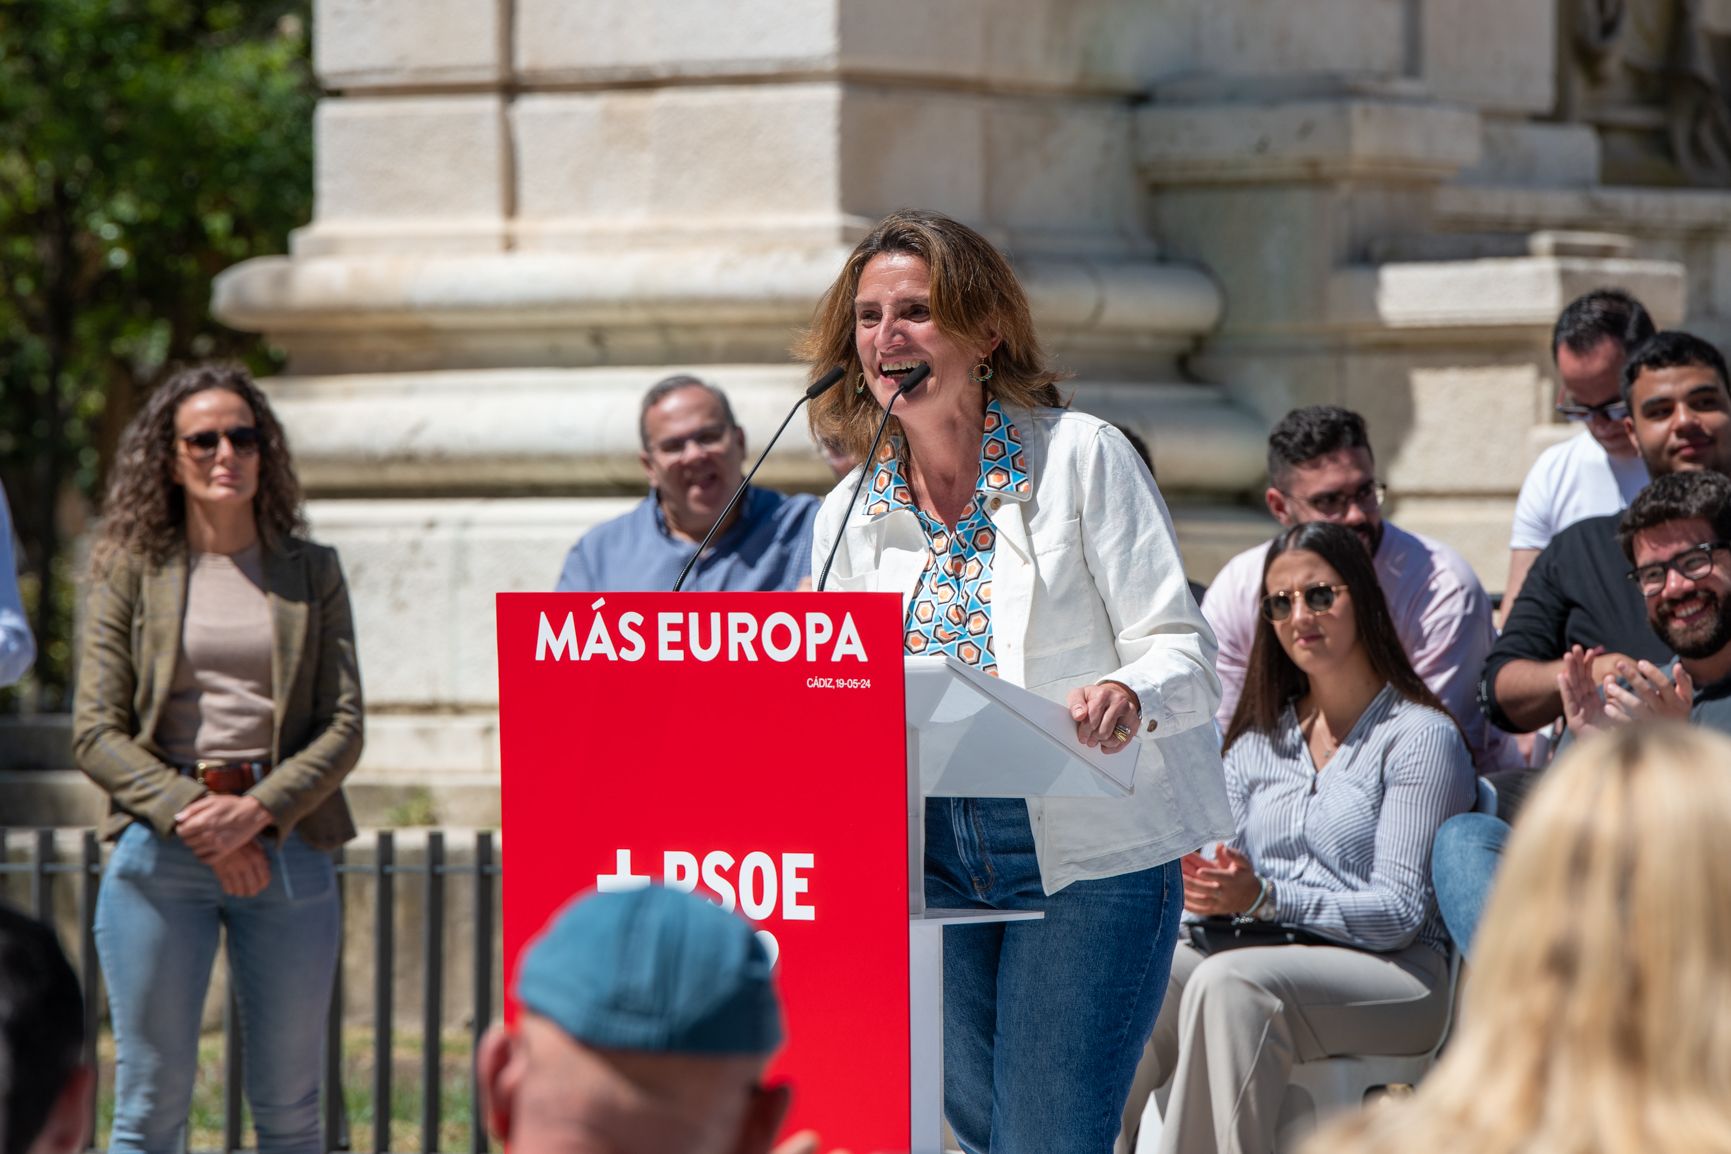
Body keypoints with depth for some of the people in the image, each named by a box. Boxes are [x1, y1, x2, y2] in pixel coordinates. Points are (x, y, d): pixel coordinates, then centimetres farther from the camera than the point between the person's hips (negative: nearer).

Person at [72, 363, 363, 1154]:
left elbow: (344, 726, 3)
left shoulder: (311, 572, 10)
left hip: (287, 846, 1)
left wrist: (256, 811, -13)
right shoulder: (130, 570, 6)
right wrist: (193, 815, -13)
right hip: (159, 850, -1)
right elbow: (95, 733, 0)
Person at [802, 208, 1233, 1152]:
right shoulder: (848, 516, 9)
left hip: (1087, 855, -5)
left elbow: (1181, 649, -9)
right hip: (932, 859, 5)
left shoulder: (1081, 457, -5)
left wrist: (1126, 698, -32)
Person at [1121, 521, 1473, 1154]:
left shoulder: (1421, 738, 0)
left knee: (1230, 983, -36)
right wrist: (1210, 891, -10)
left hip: (1394, 974, -5)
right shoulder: (1258, 741, 21)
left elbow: (1400, 912, -8)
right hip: (1266, 954, 5)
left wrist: (1265, 899, -20)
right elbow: (1236, 887, 16)